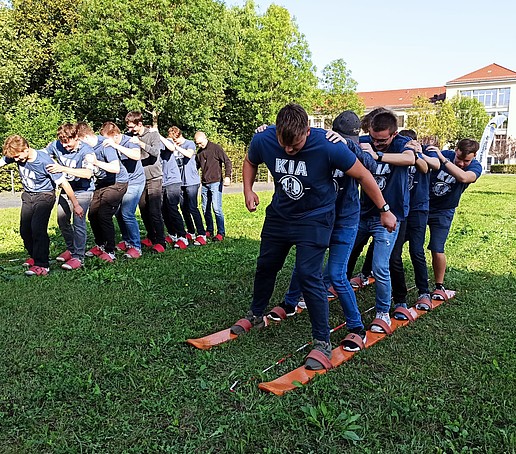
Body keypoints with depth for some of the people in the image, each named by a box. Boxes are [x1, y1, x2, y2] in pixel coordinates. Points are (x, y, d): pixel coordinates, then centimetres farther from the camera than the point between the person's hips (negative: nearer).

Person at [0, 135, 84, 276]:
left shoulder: (44, 161, -27)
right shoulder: (15, 156, -12)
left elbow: (63, 183, -24)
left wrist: (76, 205, -22)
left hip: (44, 195, -6)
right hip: (28, 195, 6)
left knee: (37, 227, -21)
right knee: (24, 229, 6)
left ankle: (42, 265, -17)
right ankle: (35, 256, 29)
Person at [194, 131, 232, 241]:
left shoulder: (216, 148, -4)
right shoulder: (199, 152, 15)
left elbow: (227, 162, -8)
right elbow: (196, 165, 25)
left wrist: (227, 176, -18)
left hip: (215, 182, -7)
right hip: (204, 184, 7)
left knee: (216, 208, -11)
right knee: (205, 209, 8)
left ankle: (221, 233, -3)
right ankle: (209, 231, 20)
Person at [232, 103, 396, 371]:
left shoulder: (328, 147, -29)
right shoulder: (263, 141, -18)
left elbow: (363, 175, -15)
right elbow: (250, 162, 7)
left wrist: (385, 211, -9)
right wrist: (248, 190, -9)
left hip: (315, 218, -4)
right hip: (279, 214, 5)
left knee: (308, 274, -15)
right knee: (265, 266, 16)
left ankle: (323, 343, -1)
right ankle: (256, 316, 41)